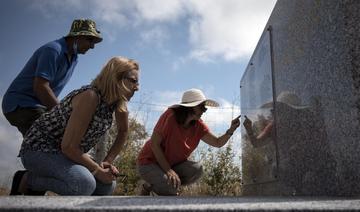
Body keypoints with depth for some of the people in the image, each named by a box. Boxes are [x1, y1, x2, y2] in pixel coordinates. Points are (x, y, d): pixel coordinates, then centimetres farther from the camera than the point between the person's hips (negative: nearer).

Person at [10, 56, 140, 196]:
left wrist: (108, 162, 1)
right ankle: (26, 180, -6)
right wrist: (99, 171, -19)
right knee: (85, 184, -32)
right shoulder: (90, 97, -28)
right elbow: (69, 146, -29)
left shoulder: (119, 103, -4)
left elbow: (123, 132, 12)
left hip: (69, 153, 9)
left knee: (107, 187, 1)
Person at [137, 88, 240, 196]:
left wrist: (231, 130, -26)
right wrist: (168, 170, -28)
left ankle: (171, 186, 2)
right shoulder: (170, 116, -23)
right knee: (171, 185, -30)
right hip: (149, 162, -6)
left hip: (172, 164, 6)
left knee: (197, 169, -19)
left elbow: (218, 142, -6)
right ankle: (148, 187, 1)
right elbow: (154, 144, -23)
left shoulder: (198, 125, -5)